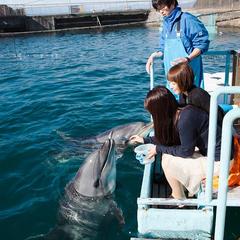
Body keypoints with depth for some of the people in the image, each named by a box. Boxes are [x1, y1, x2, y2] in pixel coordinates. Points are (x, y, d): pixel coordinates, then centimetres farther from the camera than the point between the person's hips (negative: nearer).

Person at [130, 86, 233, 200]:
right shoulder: (180, 113, 1)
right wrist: (145, 140, 24)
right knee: (168, 153, 7)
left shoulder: (185, 120, -27)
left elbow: (186, 151, -17)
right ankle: (176, 195, 19)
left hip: (218, 162, -9)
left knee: (167, 161, -9)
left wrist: (159, 149, -6)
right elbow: (168, 138, 17)